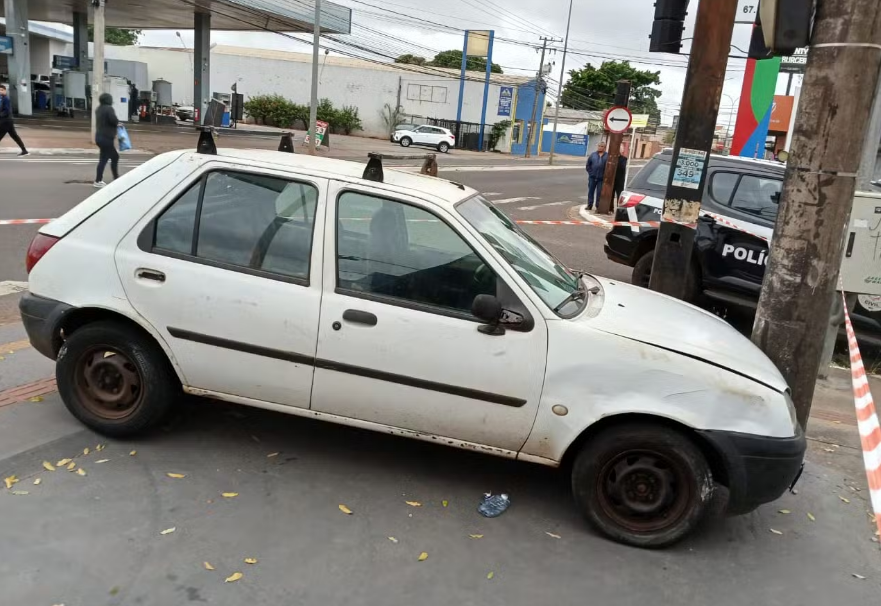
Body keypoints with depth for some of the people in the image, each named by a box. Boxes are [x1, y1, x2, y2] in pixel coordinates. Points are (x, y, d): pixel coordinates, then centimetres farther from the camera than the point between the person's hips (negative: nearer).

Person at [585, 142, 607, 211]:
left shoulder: (607, 156, -1)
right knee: (591, 191, 6)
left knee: (599, 192, 1)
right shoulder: (593, 155, 6)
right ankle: (590, 205, 15)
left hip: (601, 178, -2)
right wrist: (590, 172, 1)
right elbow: (588, 164, 9)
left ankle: (598, 206, 9)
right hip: (592, 177, 2)